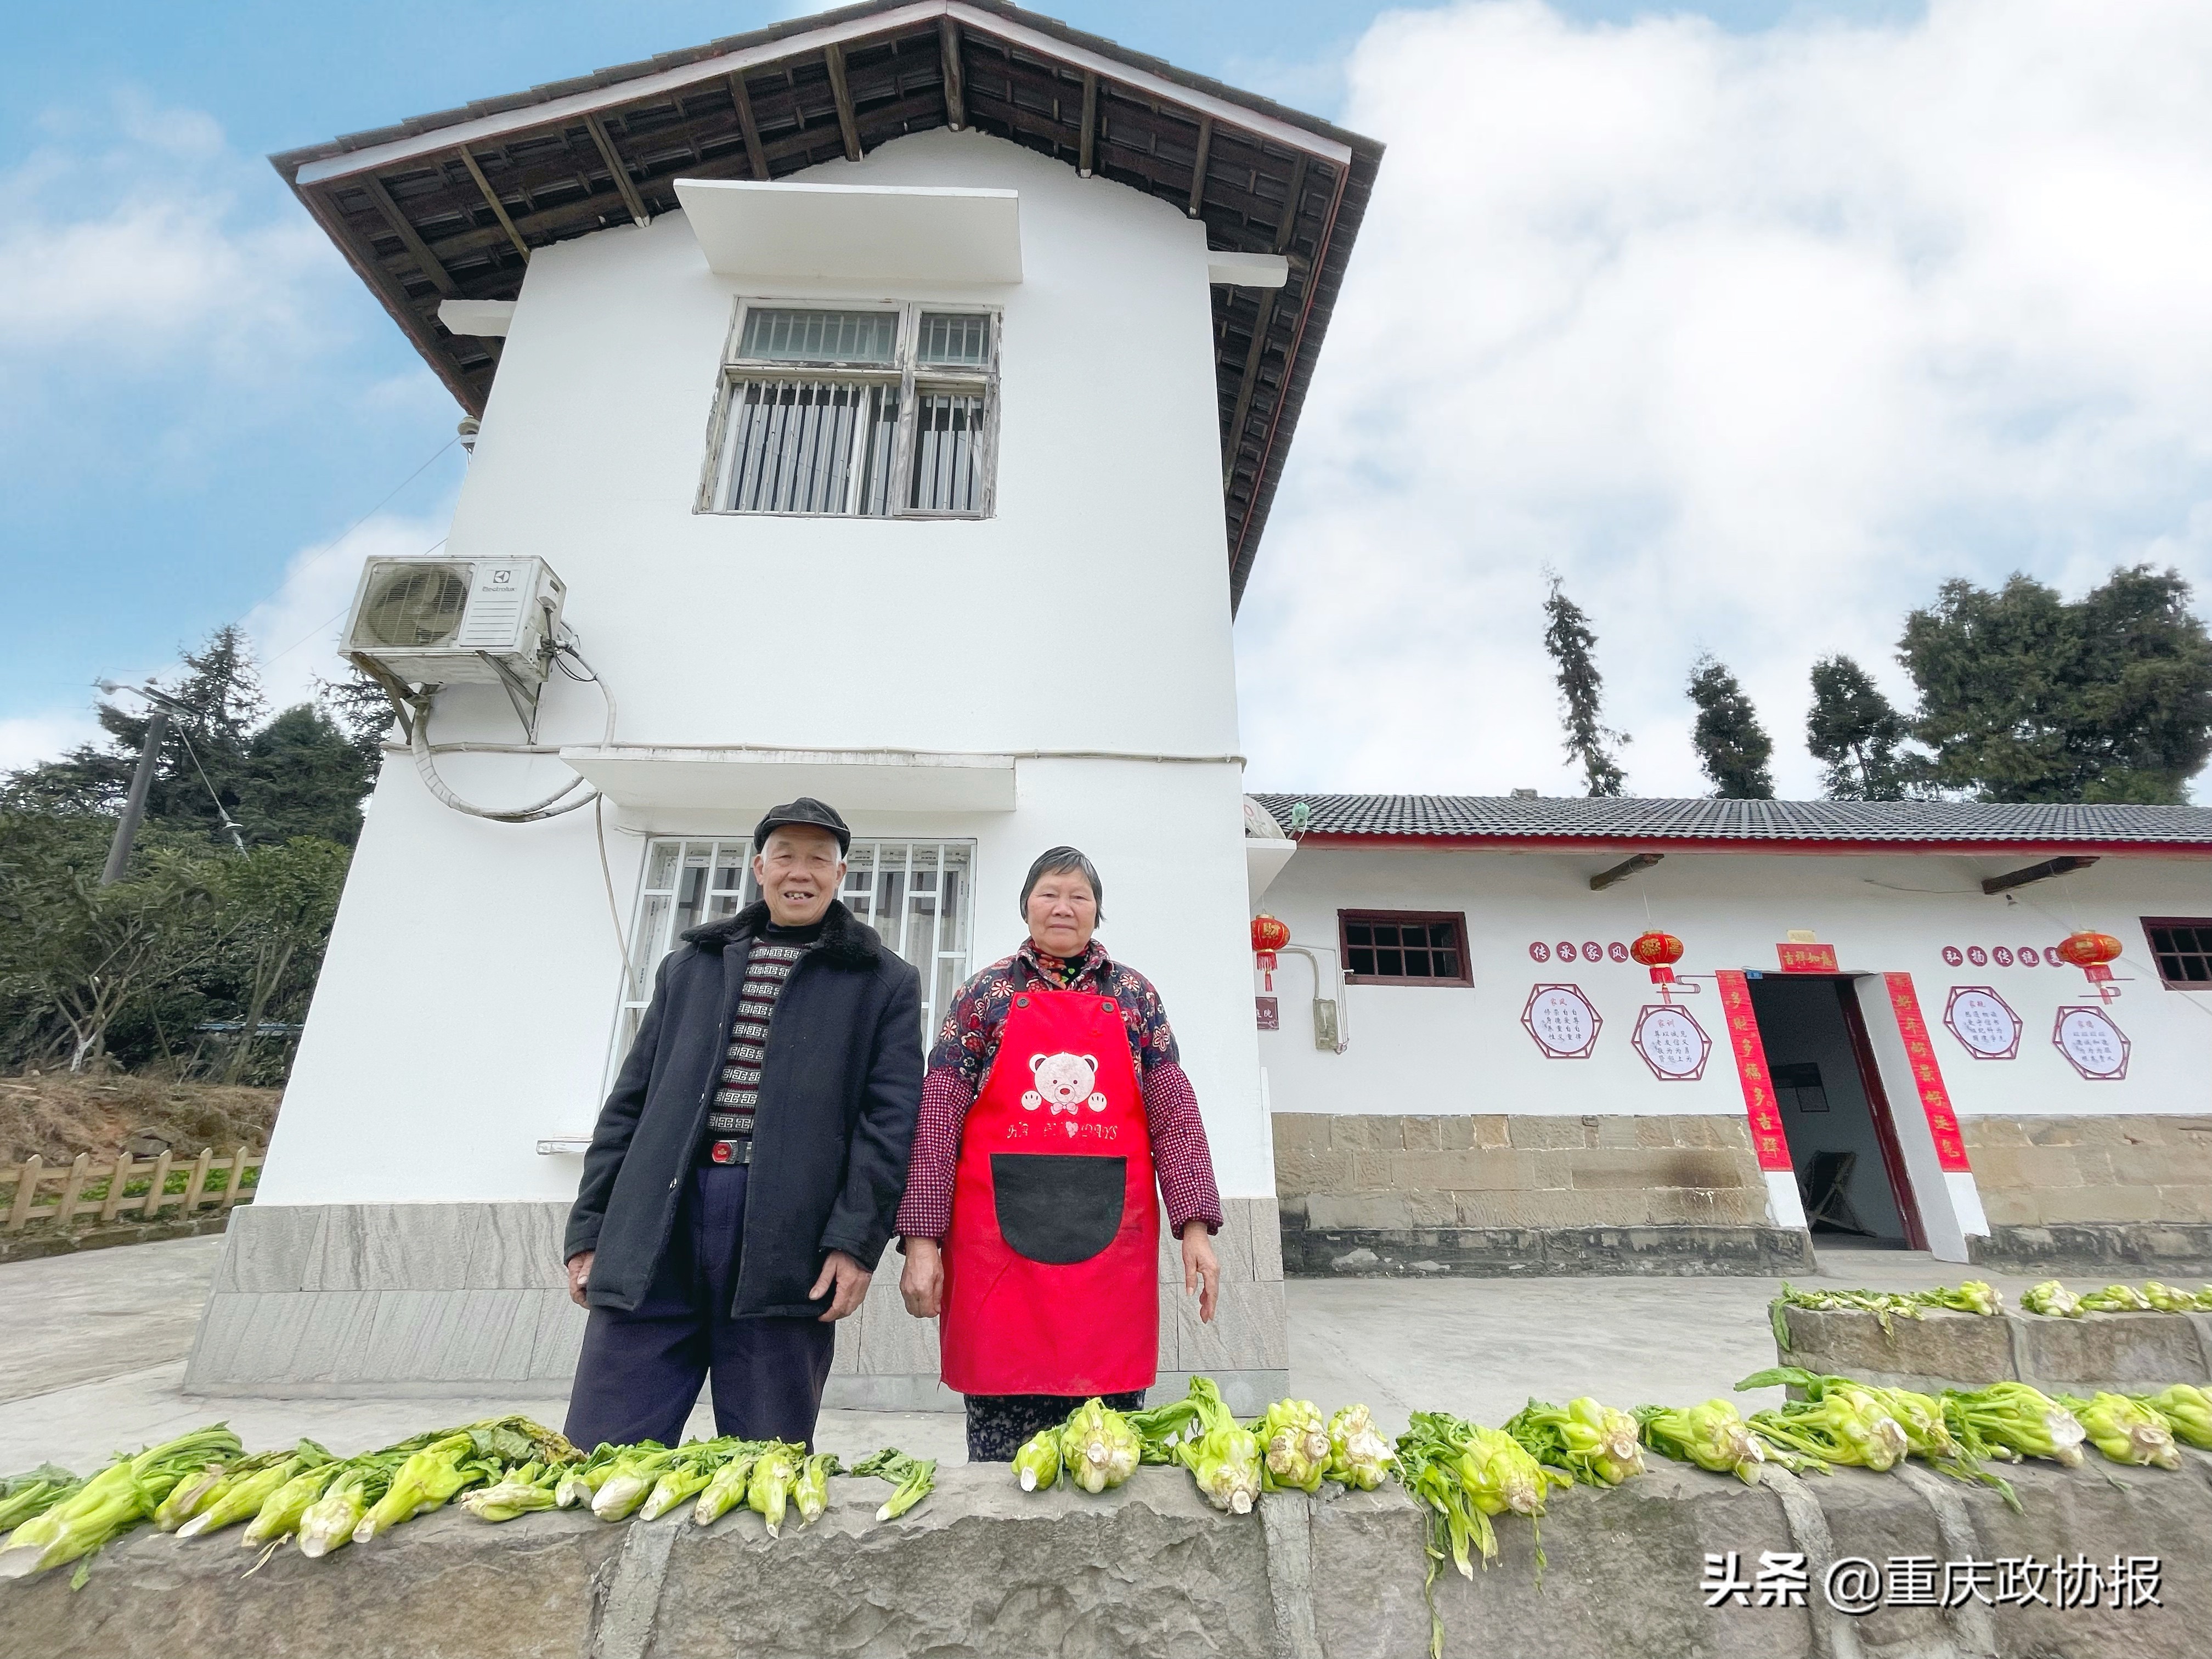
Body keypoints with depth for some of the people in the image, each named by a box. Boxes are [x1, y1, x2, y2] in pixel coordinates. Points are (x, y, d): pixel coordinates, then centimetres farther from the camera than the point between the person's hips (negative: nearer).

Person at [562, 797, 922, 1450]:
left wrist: (856, 1241, -10)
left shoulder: (884, 984, 7)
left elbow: (890, 1119, -1)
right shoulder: (689, 965, 18)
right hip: (654, 1232, 3)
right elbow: (631, 1102, 17)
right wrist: (589, 1229, 11)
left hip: (787, 1242, -2)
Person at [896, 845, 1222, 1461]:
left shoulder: (1134, 994, 9)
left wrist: (1195, 1226, -3)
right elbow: (937, 1116, 1)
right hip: (1001, 1239, -1)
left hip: (1112, 1239, 1)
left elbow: (1174, 1115, 5)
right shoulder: (986, 992, 5)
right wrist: (920, 1238, -5)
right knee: (1001, 1427, 7)